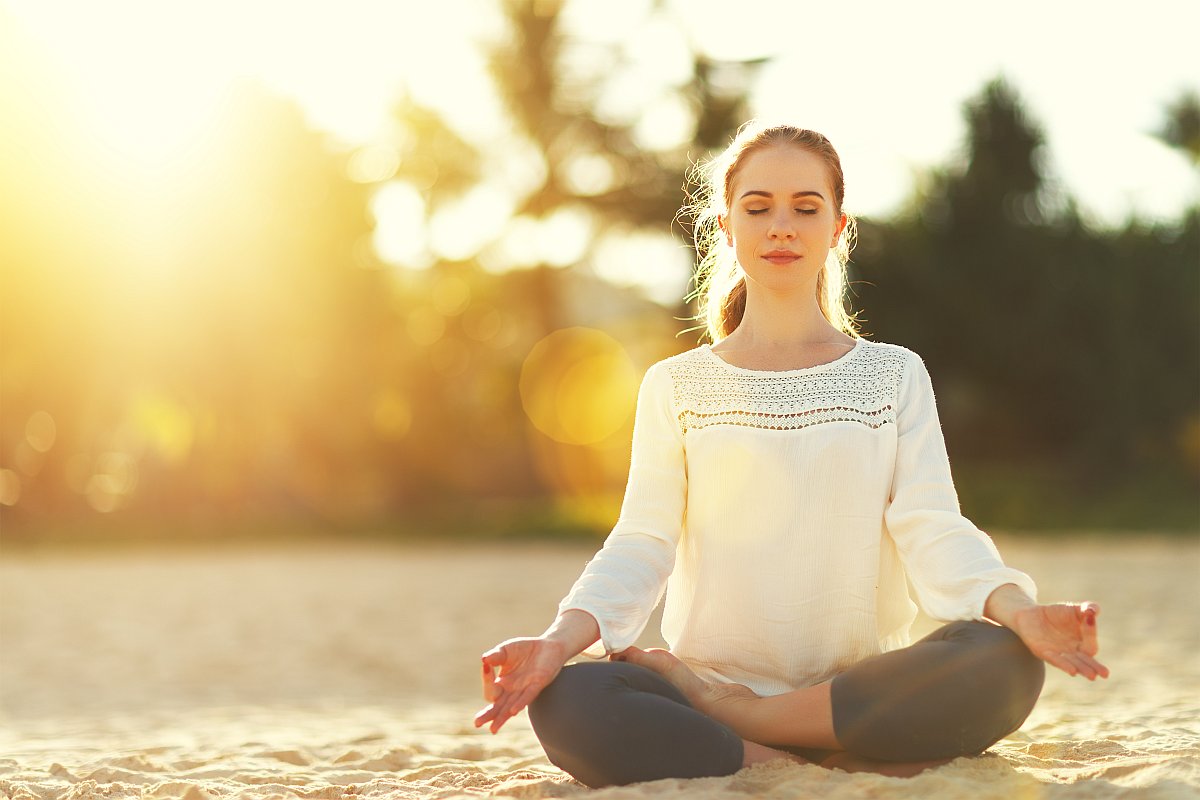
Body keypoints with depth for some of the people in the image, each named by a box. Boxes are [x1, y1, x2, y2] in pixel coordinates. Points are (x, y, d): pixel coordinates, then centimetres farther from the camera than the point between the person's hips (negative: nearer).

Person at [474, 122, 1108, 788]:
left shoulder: (894, 376, 12)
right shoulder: (675, 387, 12)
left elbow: (931, 530, -2)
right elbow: (642, 543, 1)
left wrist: (1017, 608, -23)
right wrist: (564, 636, -20)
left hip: (862, 692, 1)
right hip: (712, 674, -1)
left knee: (1005, 662, -31)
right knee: (565, 704, -32)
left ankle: (719, 712, -20)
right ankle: (838, 766, -27)